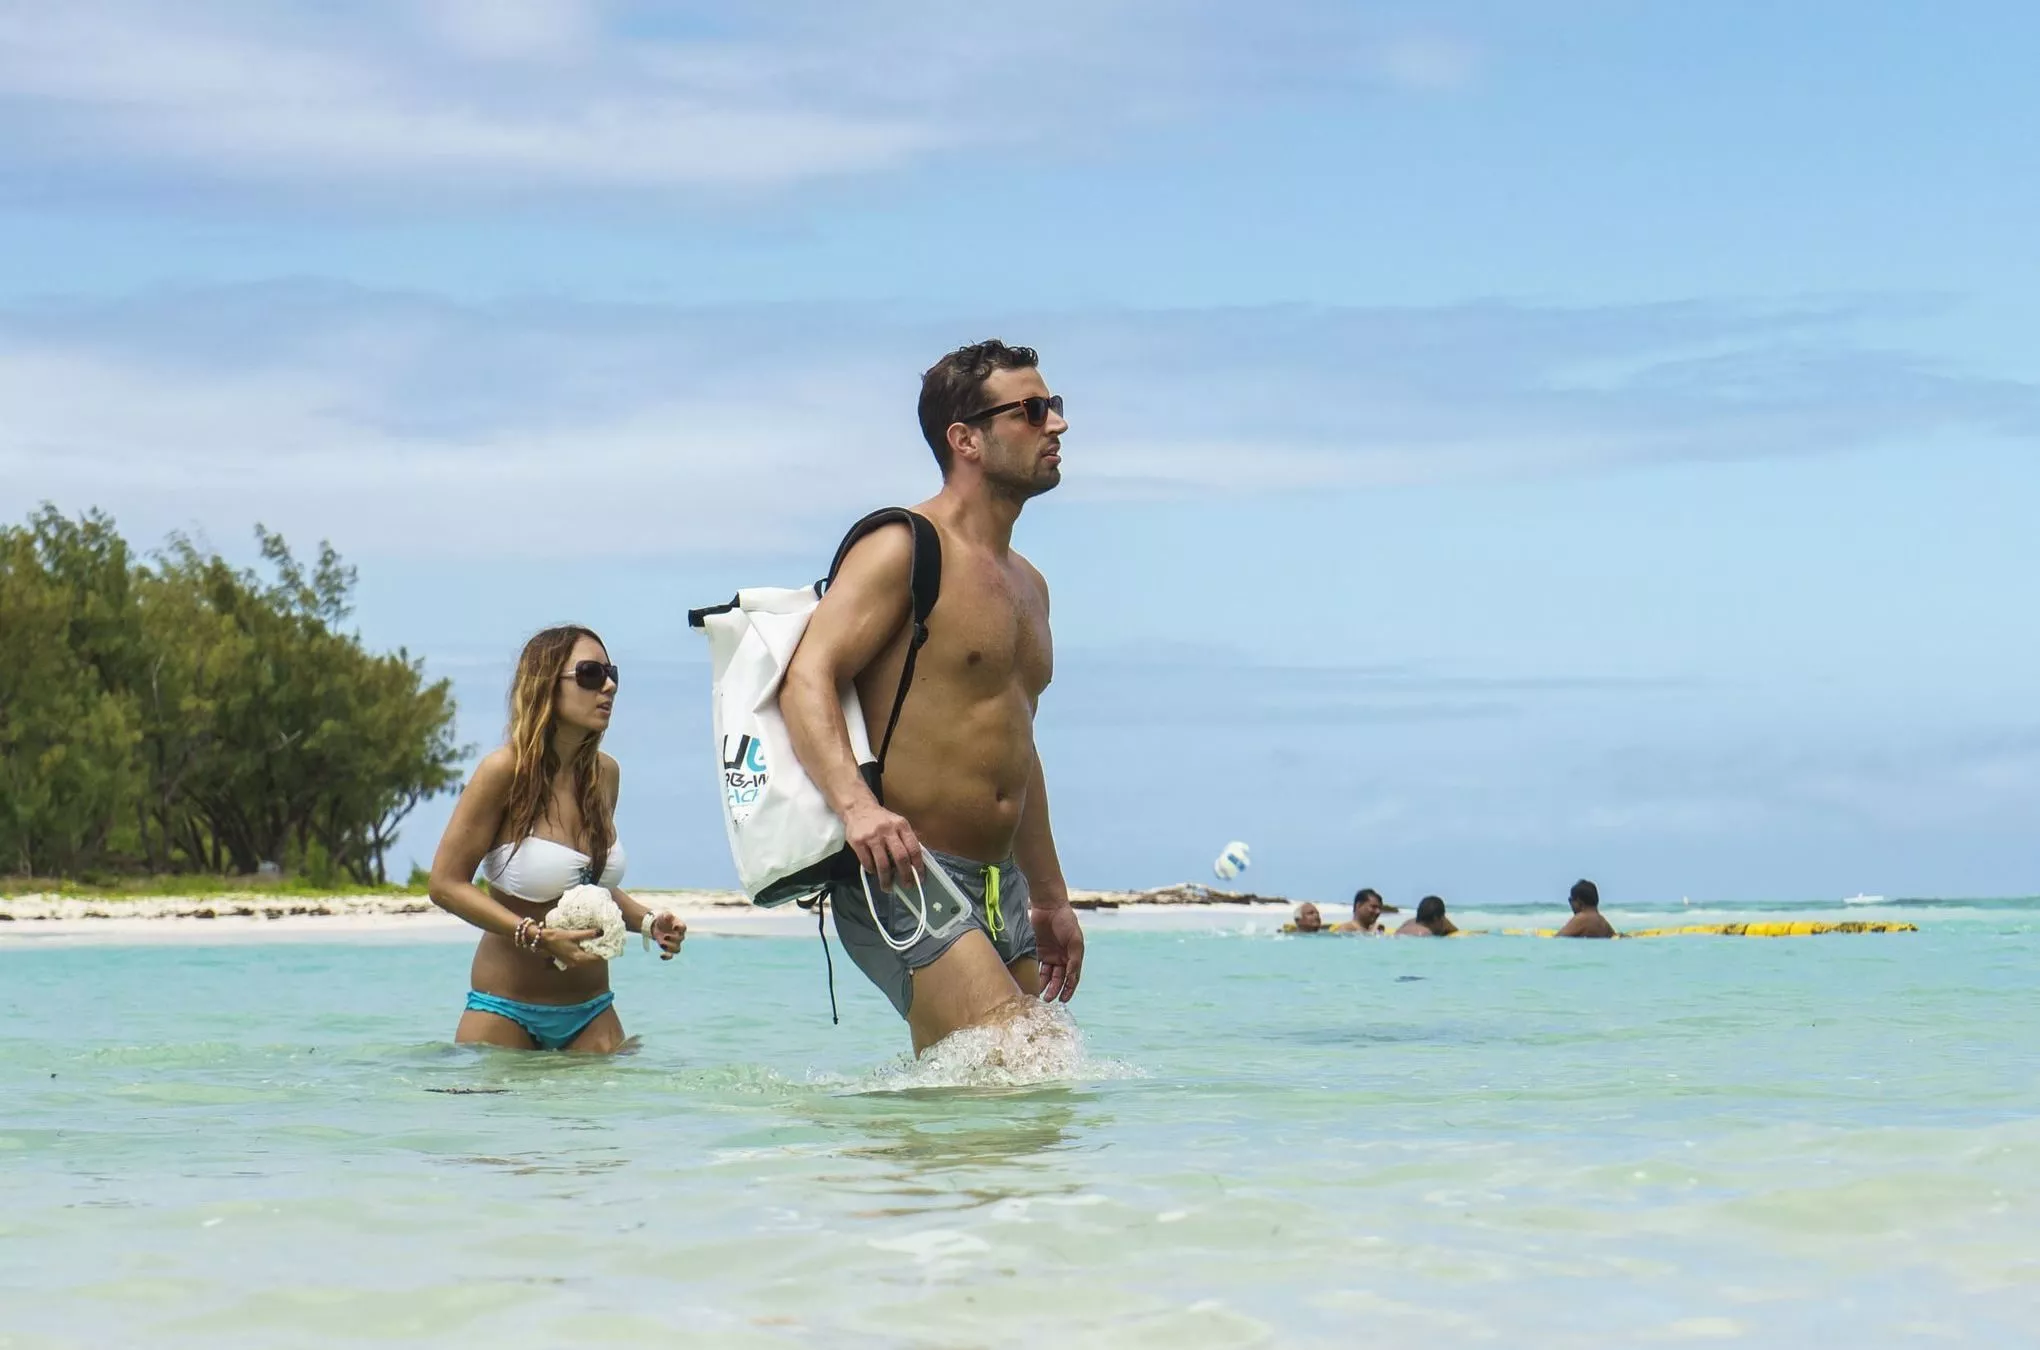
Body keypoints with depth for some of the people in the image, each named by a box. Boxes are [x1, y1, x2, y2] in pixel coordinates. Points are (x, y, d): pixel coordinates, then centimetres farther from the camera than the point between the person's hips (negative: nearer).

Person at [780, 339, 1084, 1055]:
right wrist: (856, 803, -34)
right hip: (898, 875, -9)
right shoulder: (902, 549, -5)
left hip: (1000, 887, 9)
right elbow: (805, 678, -18)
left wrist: (1050, 900, 30)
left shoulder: (1027, 585, 22)